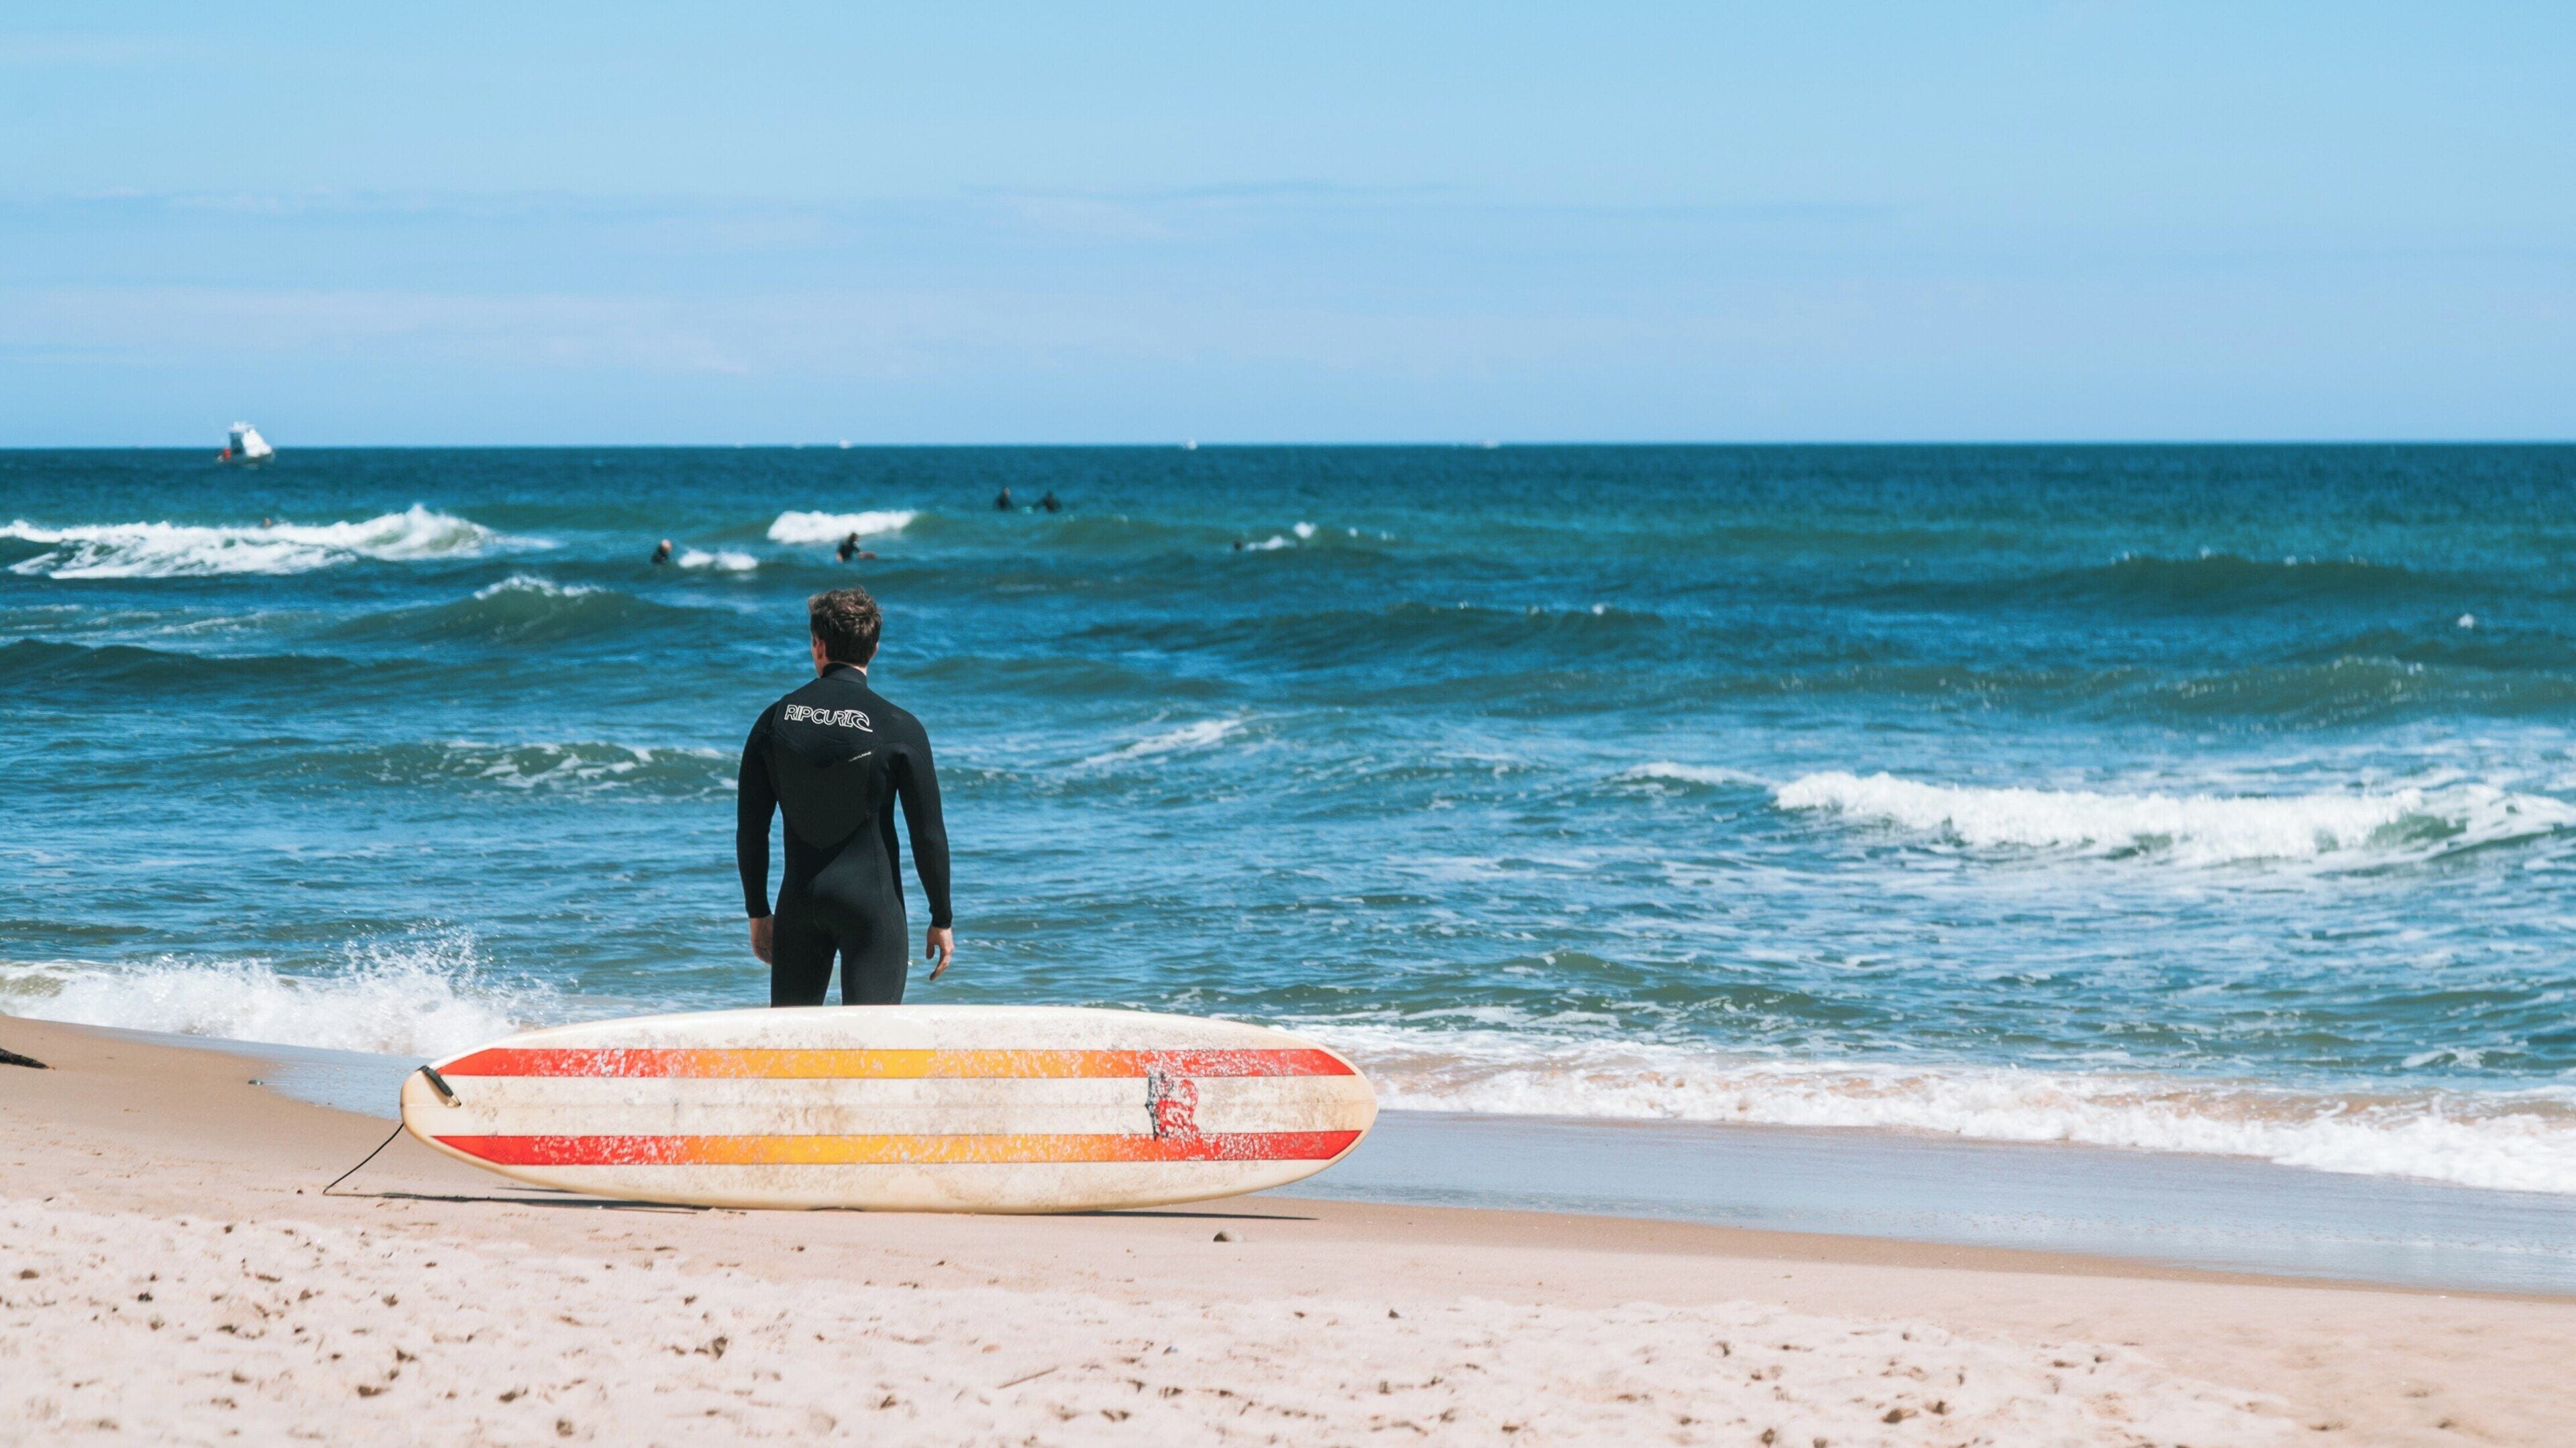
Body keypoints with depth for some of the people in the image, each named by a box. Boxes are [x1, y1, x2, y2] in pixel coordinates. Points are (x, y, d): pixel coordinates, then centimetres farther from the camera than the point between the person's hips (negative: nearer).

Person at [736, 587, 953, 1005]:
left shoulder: (776, 720, 1)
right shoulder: (898, 728, -7)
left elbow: (751, 829, 5)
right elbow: (928, 834, -6)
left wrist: (758, 912, 15)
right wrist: (942, 920, 5)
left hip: (800, 902, 3)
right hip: (873, 903, -3)